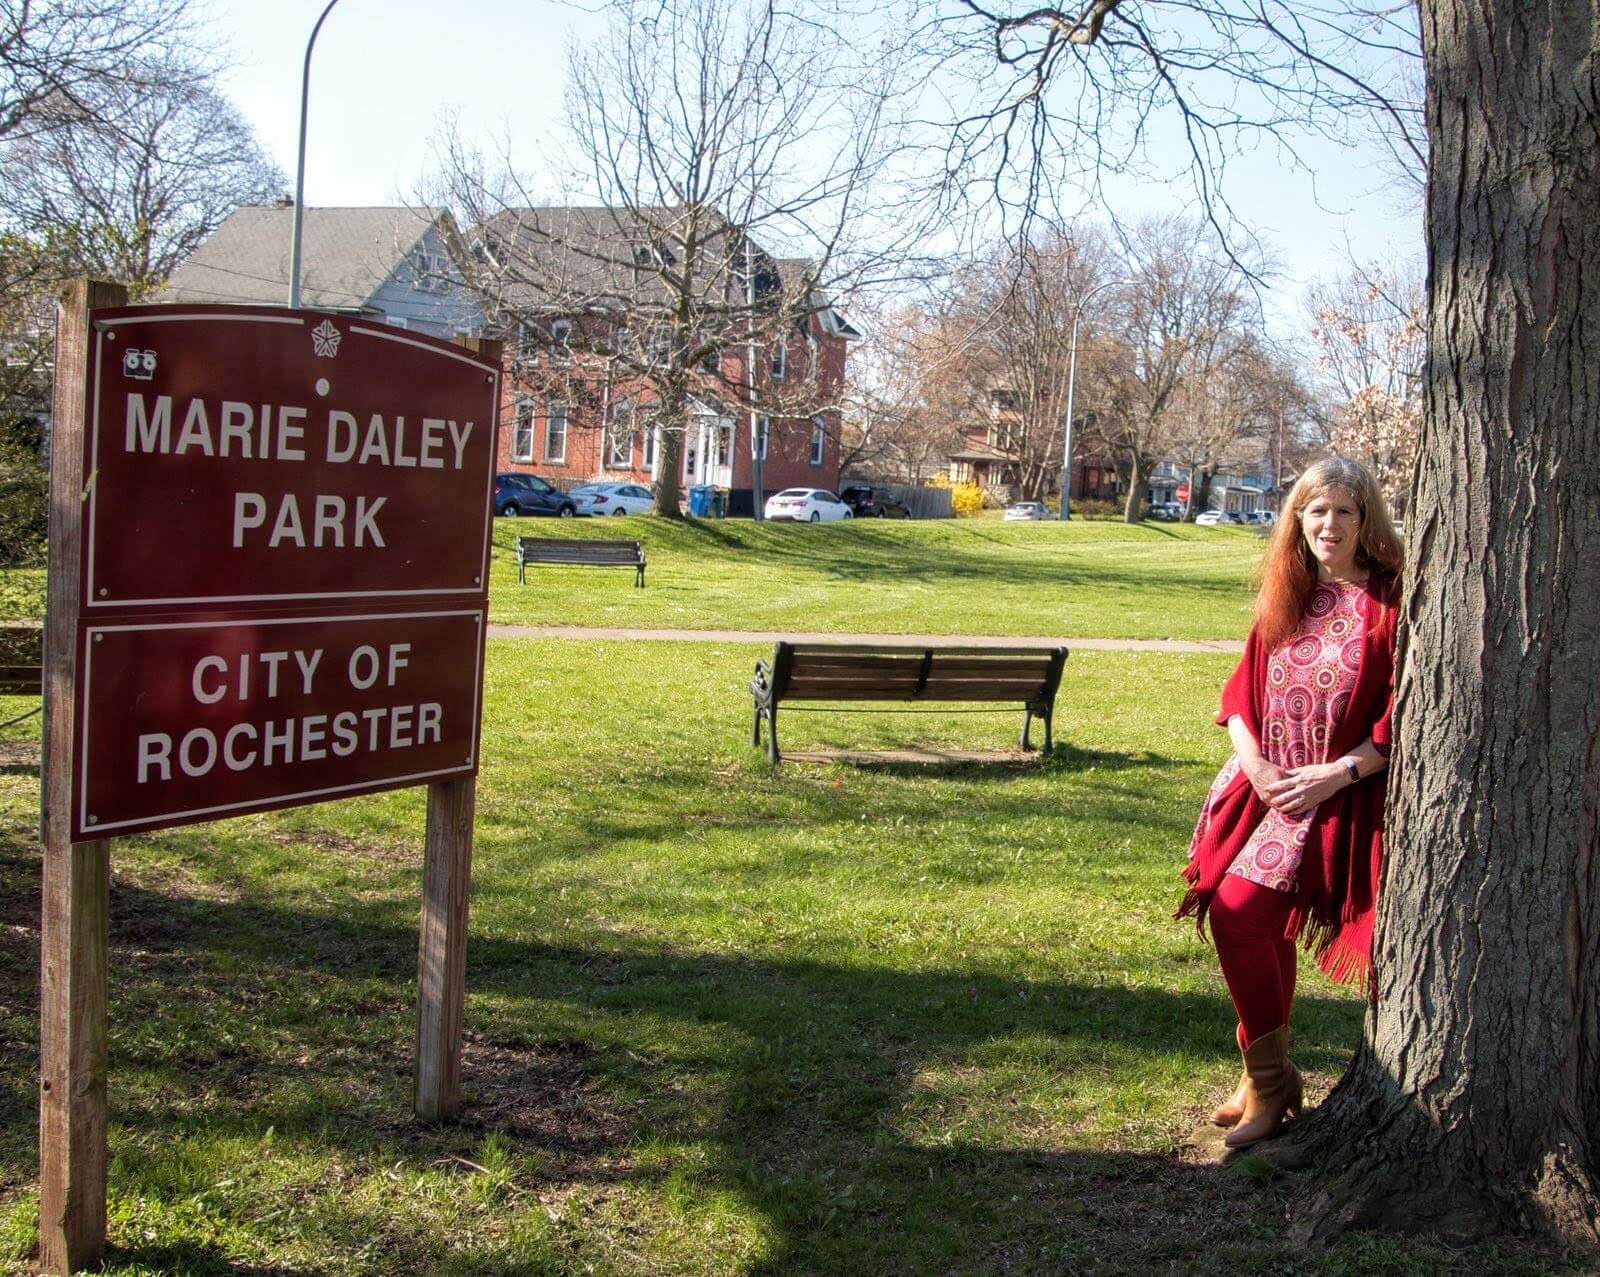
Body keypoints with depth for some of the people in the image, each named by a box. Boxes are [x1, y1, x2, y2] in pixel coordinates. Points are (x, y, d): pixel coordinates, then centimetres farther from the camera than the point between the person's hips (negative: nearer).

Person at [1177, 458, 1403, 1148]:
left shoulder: (1388, 602, -8)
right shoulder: (1286, 597, 10)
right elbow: (1243, 691, 10)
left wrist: (1338, 773, -18)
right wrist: (1255, 763, -5)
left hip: (1332, 797, -6)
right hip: (1263, 783, 6)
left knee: (1240, 911, -15)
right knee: (1259, 923, 10)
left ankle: (1268, 1081, 4)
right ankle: (1269, 1078, 28)